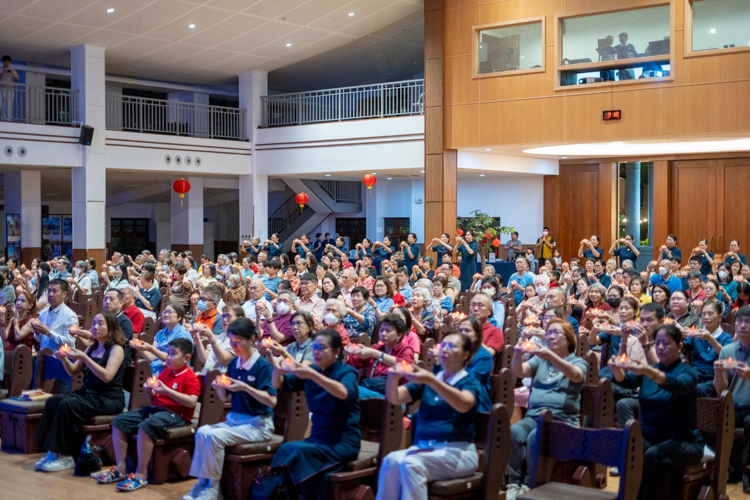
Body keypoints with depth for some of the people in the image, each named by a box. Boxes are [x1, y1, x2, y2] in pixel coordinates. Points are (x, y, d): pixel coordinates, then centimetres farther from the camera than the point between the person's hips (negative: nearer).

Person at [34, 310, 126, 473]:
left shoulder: (116, 349, -7)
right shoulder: (91, 348, 15)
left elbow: (107, 376, -21)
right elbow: (73, 372, 18)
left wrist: (84, 358, -25)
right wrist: (65, 360, -4)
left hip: (108, 399, -8)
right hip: (87, 393, 8)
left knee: (67, 405, -29)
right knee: (52, 401, -14)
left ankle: (66, 456, -21)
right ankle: (53, 452, -14)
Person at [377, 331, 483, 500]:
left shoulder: (470, 382, 3)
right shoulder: (428, 381, 18)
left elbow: (464, 405, -21)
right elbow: (395, 398, 6)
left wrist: (430, 380, -33)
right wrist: (393, 378, -17)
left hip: (457, 451, -4)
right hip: (422, 447, 4)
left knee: (411, 464, -33)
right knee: (391, 460, -28)